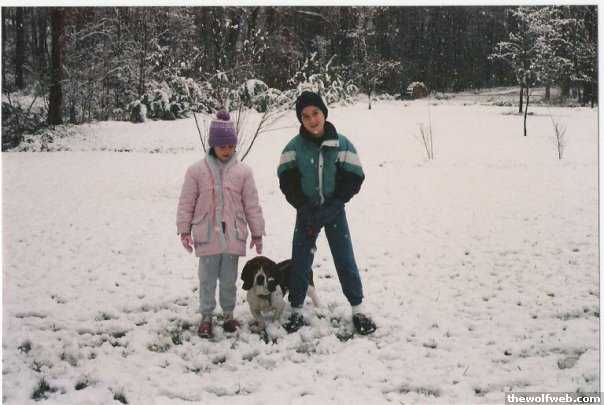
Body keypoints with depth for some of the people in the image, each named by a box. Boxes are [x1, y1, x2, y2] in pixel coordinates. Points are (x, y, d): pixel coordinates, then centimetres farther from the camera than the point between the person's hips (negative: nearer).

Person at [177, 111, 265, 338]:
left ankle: (228, 314, 26)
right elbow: (186, 203, 3)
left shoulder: (242, 171, 1)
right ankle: (206, 317, 19)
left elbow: (252, 204, 6)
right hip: (207, 236, -1)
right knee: (207, 278, 6)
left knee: (229, 278, 10)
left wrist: (257, 232, 8)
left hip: (233, 236, 1)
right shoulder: (197, 170, -2)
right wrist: (184, 230, 1)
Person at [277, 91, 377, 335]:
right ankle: (296, 311, 20)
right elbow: (287, 181, -6)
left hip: (335, 212, 0)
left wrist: (332, 206, -15)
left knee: (345, 259, 3)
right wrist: (305, 208, -15)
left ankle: (357, 310, 15)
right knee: (300, 261, 6)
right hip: (306, 212, 1)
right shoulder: (295, 146, -7)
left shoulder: (341, 144, -7)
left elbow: (354, 178, -8)